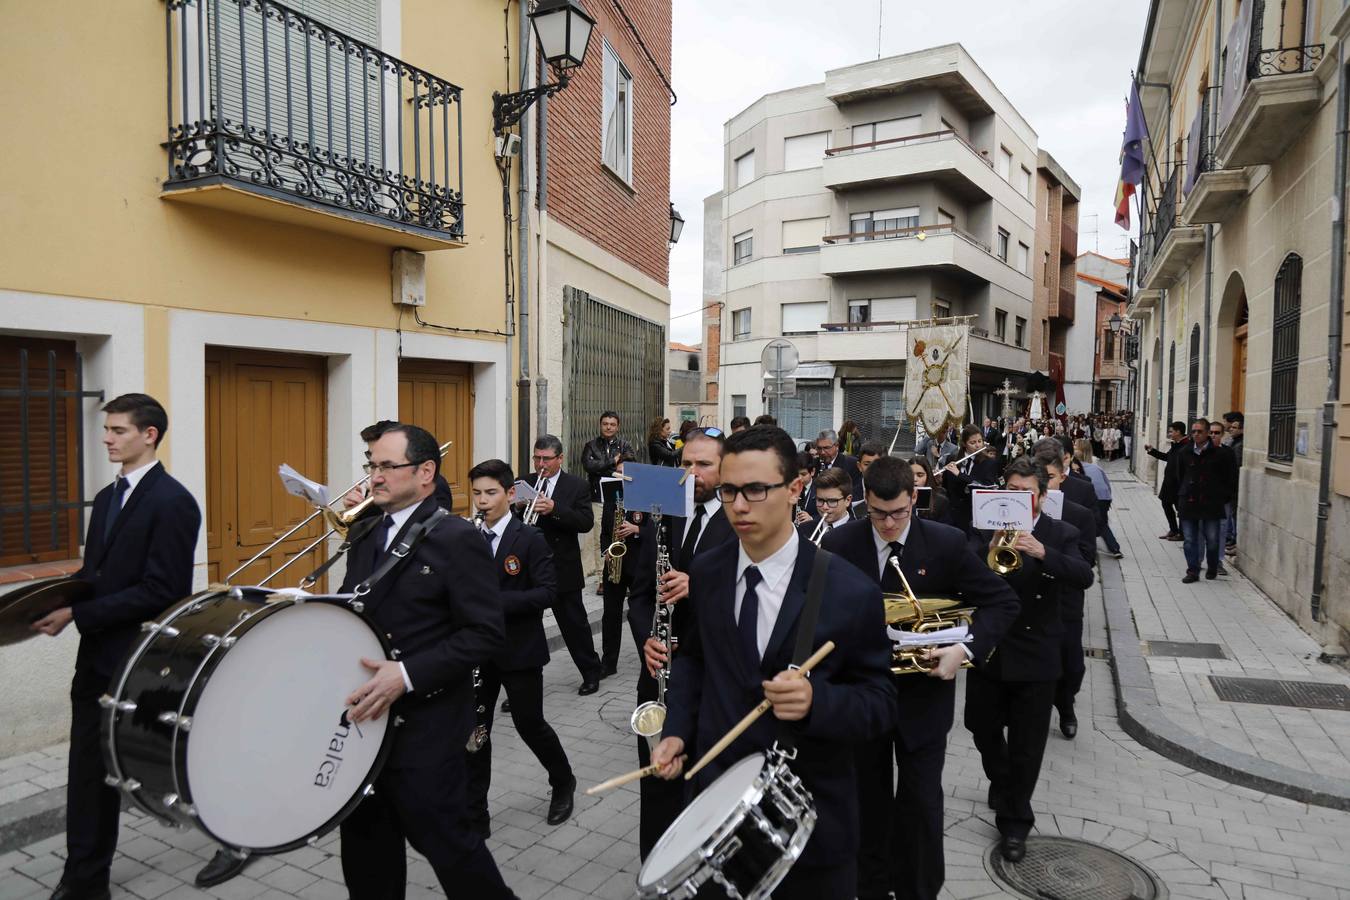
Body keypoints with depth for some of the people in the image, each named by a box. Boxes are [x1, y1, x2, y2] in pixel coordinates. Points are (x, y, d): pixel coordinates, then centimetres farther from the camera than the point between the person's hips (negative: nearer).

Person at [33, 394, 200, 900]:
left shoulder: (172, 501, -17)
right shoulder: (107, 497, 11)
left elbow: (161, 591, -21)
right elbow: (95, 573, 15)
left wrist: (76, 614, -21)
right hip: (99, 655, 8)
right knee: (90, 768, 12)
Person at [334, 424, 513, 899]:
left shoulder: (458, 539, -13)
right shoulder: (366, 537, 11)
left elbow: (484, 633, -18)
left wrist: (406, 675, -25)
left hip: (424, 726, -7)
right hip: (365, 717, 7)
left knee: (440, 836, 6)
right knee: (365, 841, 18)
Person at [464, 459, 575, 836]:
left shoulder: (530, 538, -9)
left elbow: (547, 592, -15)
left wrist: (497, 601, -25)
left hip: (519, 649, -4)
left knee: (529, 723, 8)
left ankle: (563, 783, 35)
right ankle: (474, 816, 19)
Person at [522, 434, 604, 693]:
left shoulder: (576, 486, -3)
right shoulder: (525, 483, 6)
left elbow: (586, 523, -14)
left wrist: (554, 509, -27)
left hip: (563, 569, -2)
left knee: (574, 624, 11)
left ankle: (591, 672, 30)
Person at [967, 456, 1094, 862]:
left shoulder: (1060, 535, -4)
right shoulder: (986, 528, -1)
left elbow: (1084, 578, -20)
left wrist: (1043, 553, -36)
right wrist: (990, 547, -32)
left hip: (1034, 657, -2)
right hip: (987, 647, 2)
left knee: (1026, 745, 7)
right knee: (983, 729, 18)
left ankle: (1014, 822, 24)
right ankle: (1001, 783, 48)